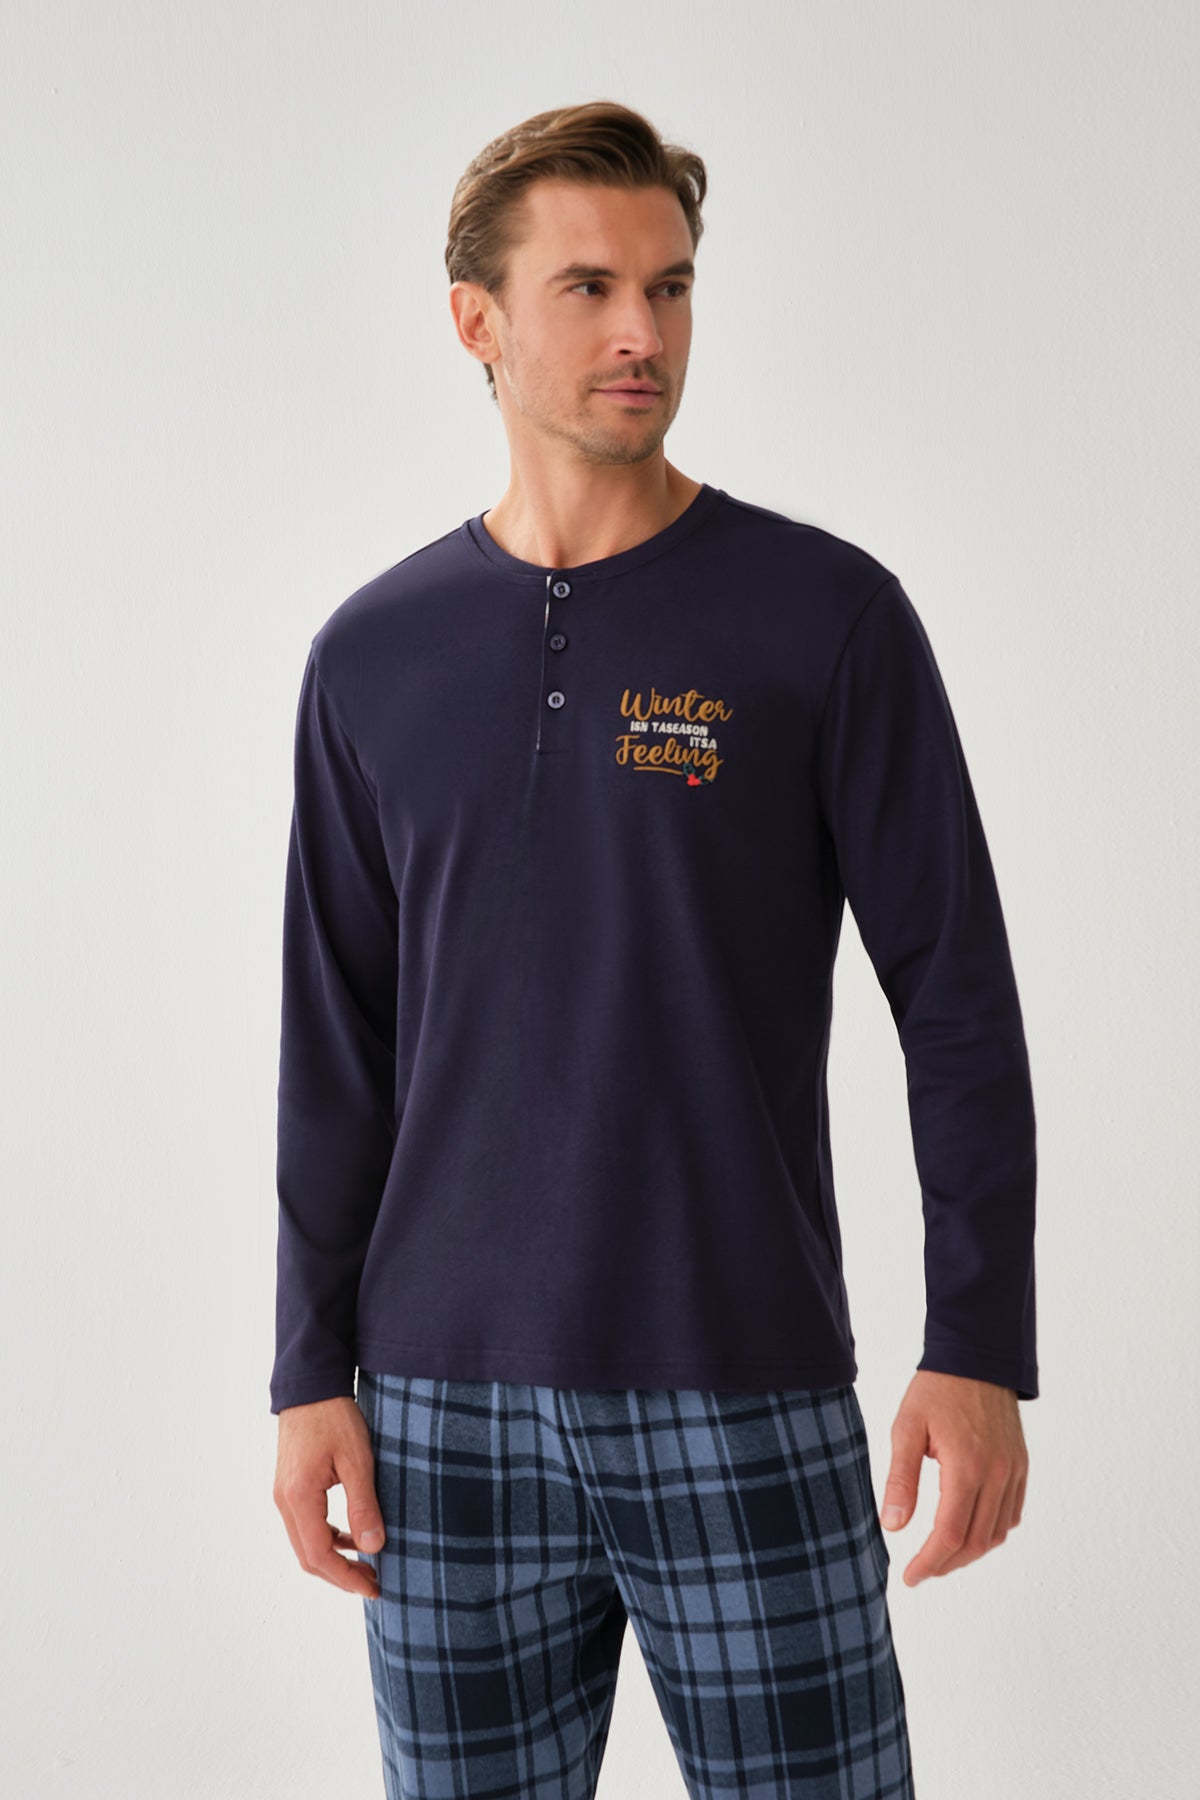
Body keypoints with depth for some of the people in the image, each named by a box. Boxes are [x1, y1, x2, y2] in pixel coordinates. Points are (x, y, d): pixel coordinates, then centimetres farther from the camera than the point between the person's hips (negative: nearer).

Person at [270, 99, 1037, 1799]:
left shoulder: (829, 613, -3)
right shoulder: (374, 655, 6)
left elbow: (958, 1003, -3)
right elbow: (337, 1052, 9)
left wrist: (981, 1349, -9)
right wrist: (313, 1370, 6)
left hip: (750, 1402, -2)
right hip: (449, 1411, 3)